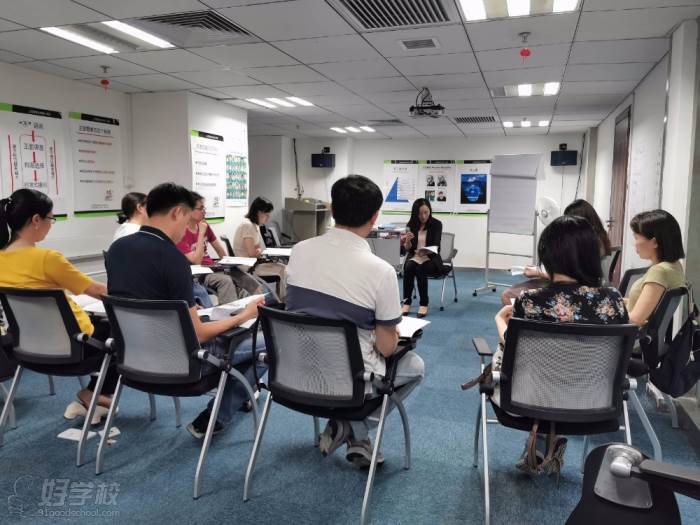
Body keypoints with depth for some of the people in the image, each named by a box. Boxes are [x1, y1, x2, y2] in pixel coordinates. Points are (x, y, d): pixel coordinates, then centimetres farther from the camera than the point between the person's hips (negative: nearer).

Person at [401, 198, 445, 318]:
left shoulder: (436, 224, -5)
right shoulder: (411, 225, 2)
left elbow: (436, 246, -12)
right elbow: (407, 249, -1)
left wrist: (427, 251, -34)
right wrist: (407, 240, -24)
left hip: (431, 259, -2)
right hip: (414, 256, 2)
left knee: (420, 269, -34)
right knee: (408, 267, -32)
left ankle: (424, 304, -25)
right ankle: (406, 302, -25)